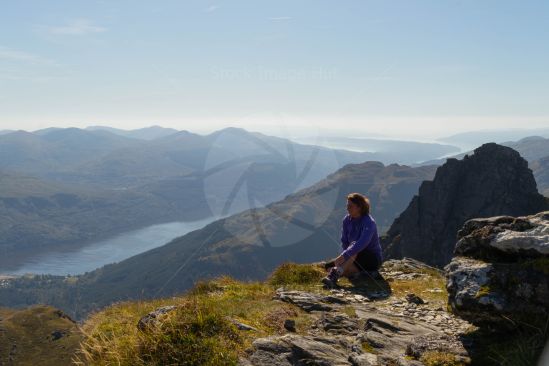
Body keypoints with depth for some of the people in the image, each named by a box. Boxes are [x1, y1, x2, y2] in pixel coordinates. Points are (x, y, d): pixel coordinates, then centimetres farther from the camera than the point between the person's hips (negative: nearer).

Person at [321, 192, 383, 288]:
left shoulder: (369, 222, -23)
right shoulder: (346, 220, -2)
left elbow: (362, 243, -39)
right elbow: (344, 242, 1)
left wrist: (344, 256, -49)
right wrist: (345, 257, -18)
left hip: (373, 259, -7)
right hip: (355, 258, 7)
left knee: (354, 252, -40)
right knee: (328, 266, -13)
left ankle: (335, 274, -58)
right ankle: (358, 274, -24)